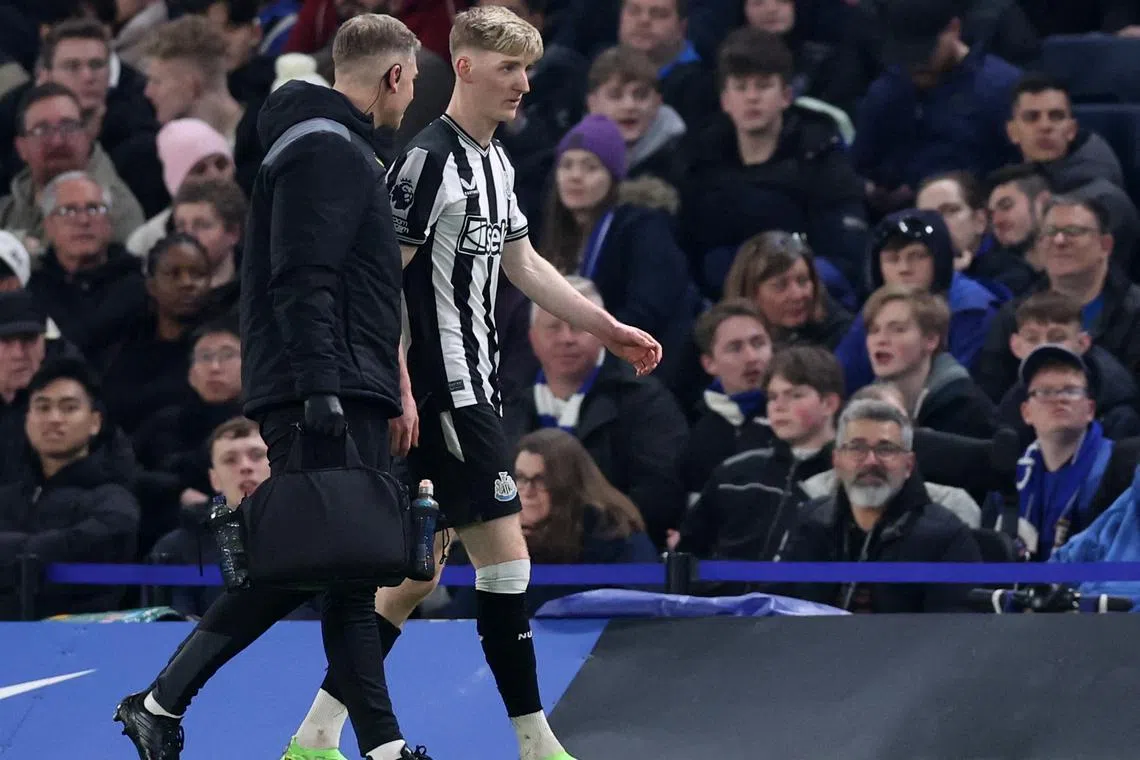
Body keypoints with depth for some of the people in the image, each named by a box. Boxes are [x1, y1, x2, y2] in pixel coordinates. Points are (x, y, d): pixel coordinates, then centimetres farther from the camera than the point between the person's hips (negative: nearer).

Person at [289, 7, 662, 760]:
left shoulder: (497, 162, 14)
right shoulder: (428, 158, -15)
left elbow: (522, 263, 26)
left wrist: (609, 328, 25)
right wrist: (398, 389, -21)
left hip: (473, 390, 10)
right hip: (444, 391, -10)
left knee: (421, 570, 10)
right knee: (505, 553, -9)